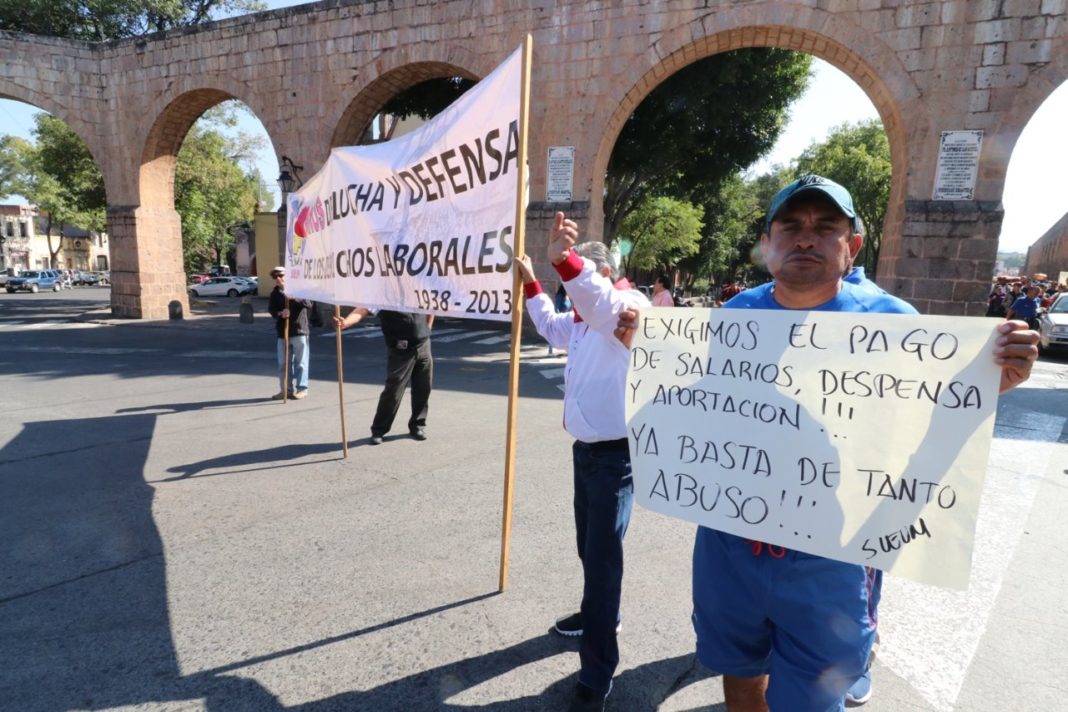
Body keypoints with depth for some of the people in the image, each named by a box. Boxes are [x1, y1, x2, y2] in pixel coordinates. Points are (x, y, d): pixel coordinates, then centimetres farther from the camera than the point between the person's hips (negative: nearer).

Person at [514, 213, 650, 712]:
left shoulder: (630, 305, -15)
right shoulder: (585, 318, 14)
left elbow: (601, 302, -39)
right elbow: (553, 329, 33)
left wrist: (564, 260, -55)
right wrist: (531, 283, 26)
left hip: (615, 453, -9)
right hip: (586, 447, 9)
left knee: (603, 555, -4)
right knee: (589, 545, 22)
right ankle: (599, 614, 46)